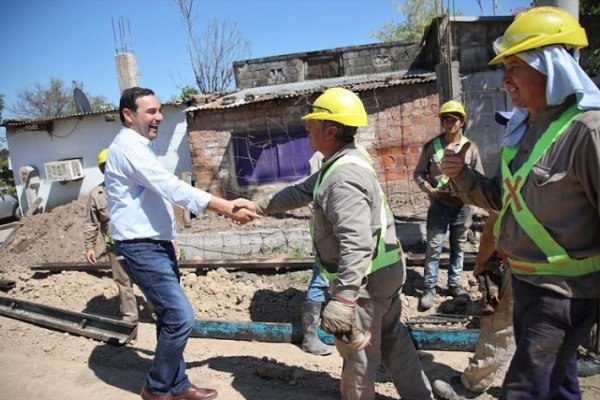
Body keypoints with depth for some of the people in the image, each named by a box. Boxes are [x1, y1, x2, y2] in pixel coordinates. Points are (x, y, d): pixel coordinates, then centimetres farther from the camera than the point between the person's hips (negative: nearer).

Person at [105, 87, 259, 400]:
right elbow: (173, 188, -26)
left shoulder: (138, 147, 18)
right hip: (141, 248, -10)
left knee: (171, 316, 13)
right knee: (180, 316, -10)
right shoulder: (128, 147, -16)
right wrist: (226, 208, -28)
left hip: (155, 244, 10)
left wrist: (168, 239, 23)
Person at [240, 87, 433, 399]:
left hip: (364, 278, -10)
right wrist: (257, 207, 19)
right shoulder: (342, 163, 8)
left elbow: (356, 243, -36)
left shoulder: (344, 177, -27)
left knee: (357, 352, 11)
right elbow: (301, 192, 17)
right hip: (383, 271, 10)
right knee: (392, 338, 24)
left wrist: (343, 299, -40)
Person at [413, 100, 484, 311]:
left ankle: (454, 284, 28)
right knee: (433, 247, -2)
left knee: (458, 247, 13)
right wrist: (430, 190, -11)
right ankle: (429, 289, 8)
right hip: (439, 204, -2)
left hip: (462, 205, 2)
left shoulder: (470, 147, 1)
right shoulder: (431, 146, -2)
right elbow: (418, 174, 3)